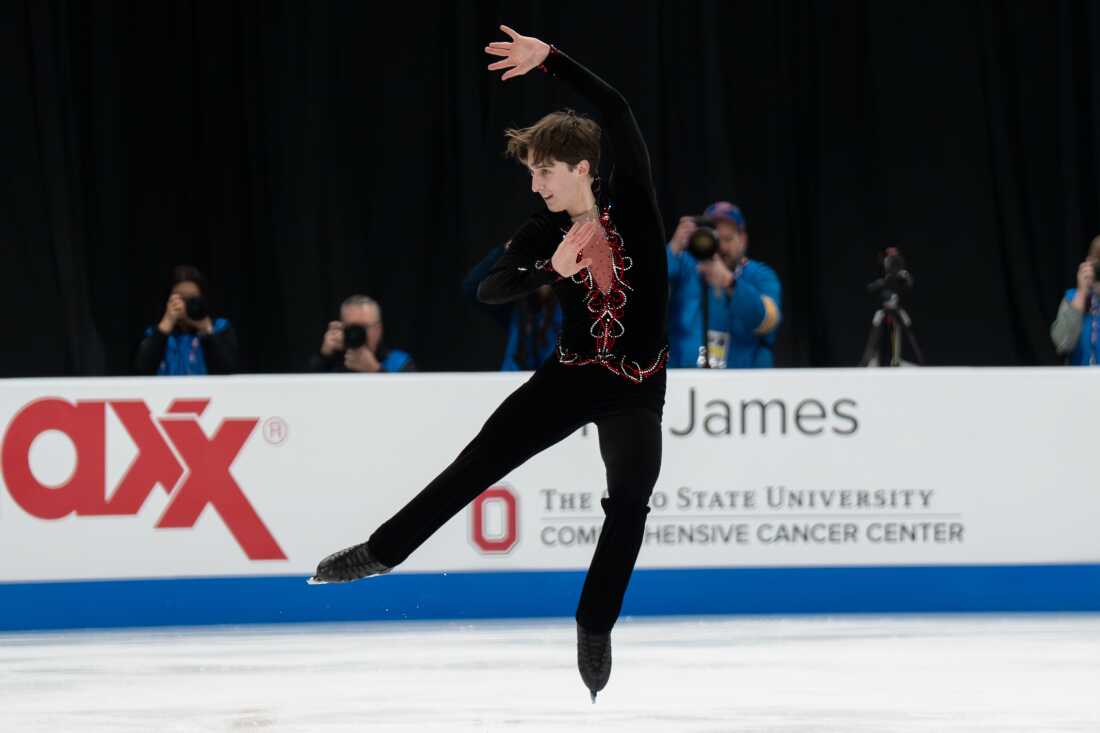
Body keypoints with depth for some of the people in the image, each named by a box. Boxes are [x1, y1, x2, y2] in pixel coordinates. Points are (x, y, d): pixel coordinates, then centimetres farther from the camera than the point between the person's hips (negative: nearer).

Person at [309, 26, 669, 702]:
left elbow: (617, 111, -19)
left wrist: (550, 59, -25)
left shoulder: (632, 202, -10)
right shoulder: (545, 234, -3)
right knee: (480, 460, -2)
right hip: (573, 373, 2)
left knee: (631, 500, -12)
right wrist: (550, 271, -28)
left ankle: (595, 628, 4)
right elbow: (488, 290, -10)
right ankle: (384, 551, 7)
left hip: (637, 389, -2)